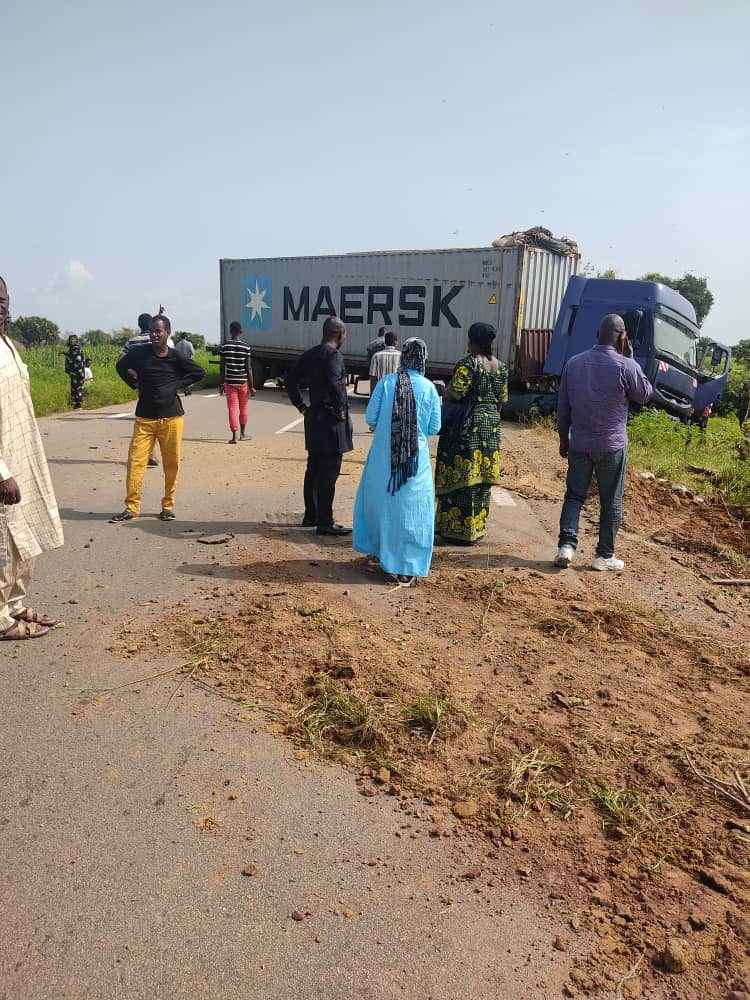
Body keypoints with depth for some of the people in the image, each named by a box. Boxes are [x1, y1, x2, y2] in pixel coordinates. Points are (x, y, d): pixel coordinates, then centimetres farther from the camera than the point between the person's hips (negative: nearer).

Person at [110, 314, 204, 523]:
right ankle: (131, 507, 4)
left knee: (172, 463, 3)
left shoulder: (176, 357, -3)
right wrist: (135, 384, 8)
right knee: (135, 460, -4)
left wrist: (177, 384, 1)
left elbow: (199, 372, 9)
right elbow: (121, 366, 18)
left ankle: (168, 505, 18)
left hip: (171, 417, -1)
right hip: (144, 418, 1)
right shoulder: (140, 353, 0)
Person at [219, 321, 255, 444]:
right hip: (243, 382, 0)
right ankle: (242, 434, 25)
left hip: (230, 382, 0)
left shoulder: (224, 346, -3)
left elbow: (222, 367, -1)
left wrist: (221, 384, 7)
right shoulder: (245, 347, -5)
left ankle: (234, 436, -8)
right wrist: (251, 386, 0)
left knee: (232, 408, 0)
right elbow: (248, 368, -5)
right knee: (243, 408, 14)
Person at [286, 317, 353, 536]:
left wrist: (301, 406, 17)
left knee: (313, 469, 16)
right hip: (331, 421, -9)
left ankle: (311, 516, 26)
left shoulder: (309, 354, 12)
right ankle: (325, 523, -1)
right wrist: (340, 408, -17)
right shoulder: (334, 355, -14)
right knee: (329, 473, -5)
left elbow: (291, 380, 17)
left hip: (313, 418, 9)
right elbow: (334, 383, -29)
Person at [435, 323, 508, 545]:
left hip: (467, 427, -7)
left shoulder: (468, 363, -13)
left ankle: (458, 531, 3)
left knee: (461, 476, -1)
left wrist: (445, 391, 4)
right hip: (491, 425, 7)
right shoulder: (500, 366, 9)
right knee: (482, 478, 12)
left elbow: (454, 393, -18)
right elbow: (502, 399, 13)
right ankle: (478, 528, 20)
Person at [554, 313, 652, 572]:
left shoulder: (574, 363, 2)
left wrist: (564, 438, 17)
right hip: (612, 446, -3)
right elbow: (644, 395, 5)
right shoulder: (625, 366, -12)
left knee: (574, 496, 14)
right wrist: (629, 357, 4)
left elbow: (562, 406, 6)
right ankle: (604, 556, 15)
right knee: (611, 502, 9)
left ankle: (566, 545, 1)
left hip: (579, 444, 3)